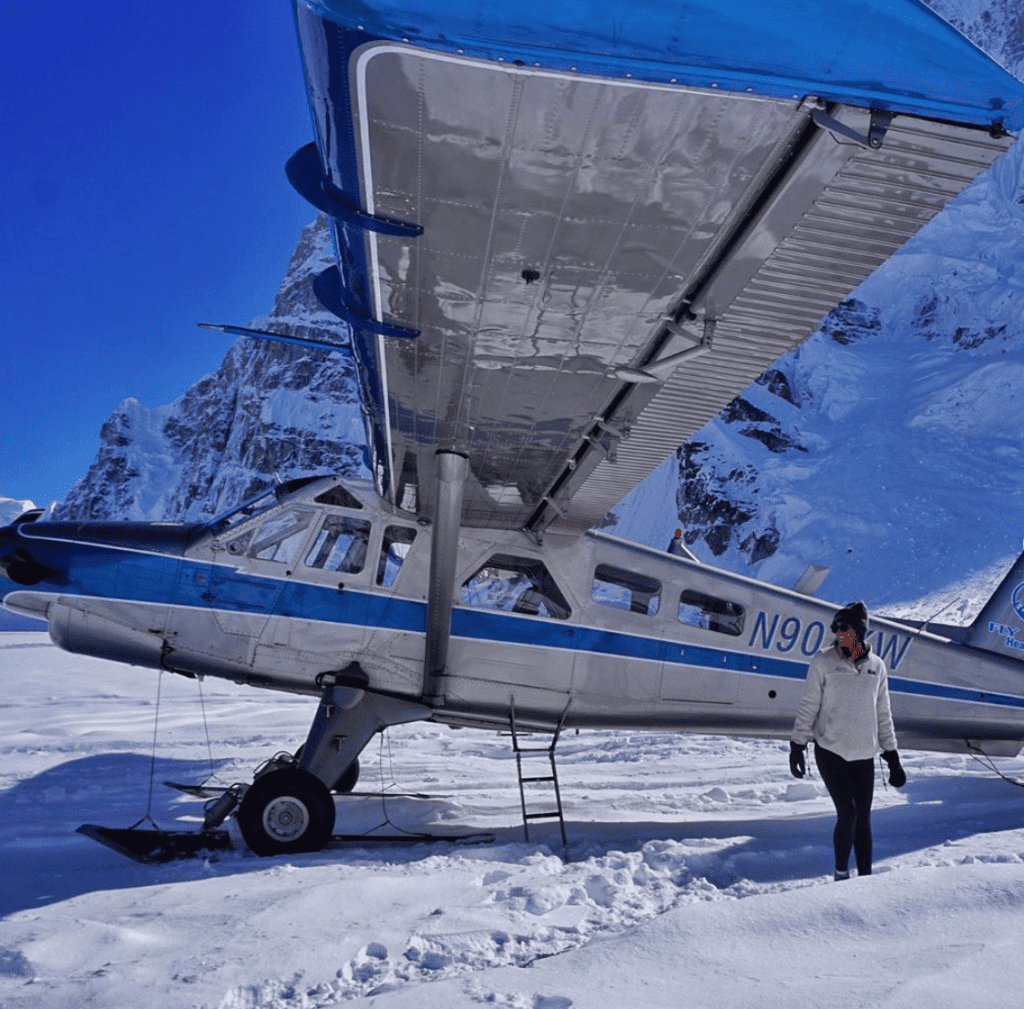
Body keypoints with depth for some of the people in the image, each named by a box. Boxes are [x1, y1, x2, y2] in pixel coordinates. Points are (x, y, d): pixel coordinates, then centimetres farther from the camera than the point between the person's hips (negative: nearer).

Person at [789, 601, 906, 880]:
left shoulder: (877, 666, 7)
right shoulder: (824, 662, -3)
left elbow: (883, 715, 13)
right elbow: (808, 706, 0)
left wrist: (892, 757, 12)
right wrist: (797, 746, -3)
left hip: (864, 755, 3)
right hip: (830, 752, -3)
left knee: (863, 818, 5)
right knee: (847, 813, -9)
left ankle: (865, 875, 18)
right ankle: (841, 872, 10)